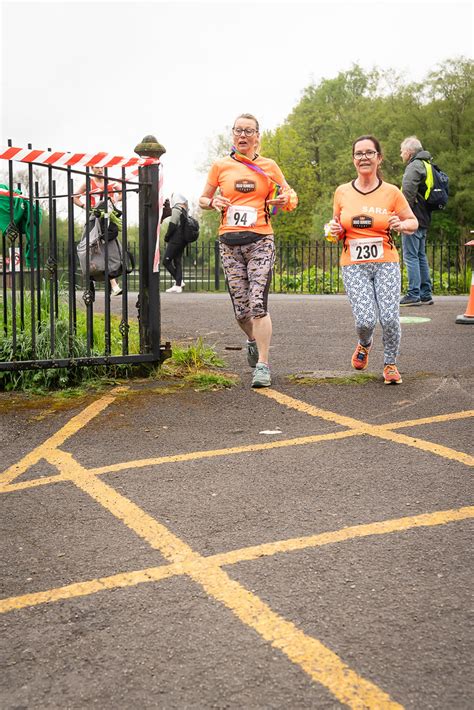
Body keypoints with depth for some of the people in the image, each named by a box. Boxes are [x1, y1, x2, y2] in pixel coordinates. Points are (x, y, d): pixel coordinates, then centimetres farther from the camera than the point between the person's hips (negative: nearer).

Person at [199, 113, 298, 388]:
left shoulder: (269, 166, 8)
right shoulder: (221, 166, 9)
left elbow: (290, 195, 17)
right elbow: (203, 200, 14)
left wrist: (286, 200, -6)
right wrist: (213, 202, -8)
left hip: (260, 241, -2)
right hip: (229, 242, 2)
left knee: (258, 303, -14)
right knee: (241, 308, 4)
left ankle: (262, 365, -10)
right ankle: (254, 342, 36)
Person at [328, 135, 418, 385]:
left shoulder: (392, 192, 0)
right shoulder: (342, 192, 6)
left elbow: (413, 222, 11)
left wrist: (401, 225, -12)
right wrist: (336, 231, -4)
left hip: (385, 263, -1)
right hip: (353, 265, 1)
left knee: (390, 317, -13)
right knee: (365, 320, -13)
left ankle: (390, 364, 14)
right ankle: (364, 345, 26)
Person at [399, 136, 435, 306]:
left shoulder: (414, 166, -12)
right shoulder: (426, 165, 19)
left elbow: (408, 191, -22)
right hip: (423, 219, 10)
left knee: (411, 256, -7)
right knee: (421, 255, 14)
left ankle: (414, 295, -8)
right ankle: (426, 294, 18)